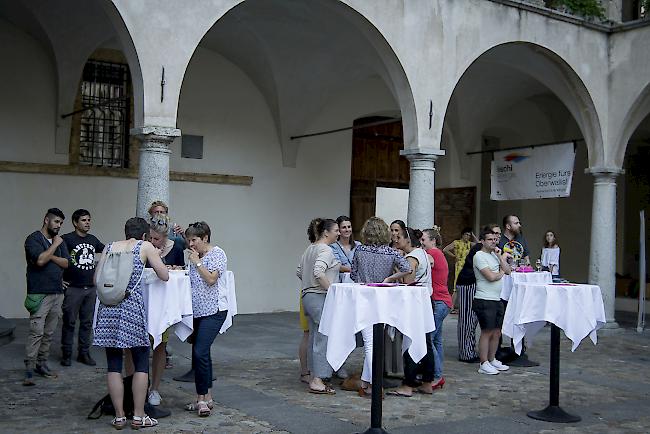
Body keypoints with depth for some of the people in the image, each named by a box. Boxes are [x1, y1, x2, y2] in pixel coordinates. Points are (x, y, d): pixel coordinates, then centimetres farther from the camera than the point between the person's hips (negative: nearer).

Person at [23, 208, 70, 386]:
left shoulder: (59, 241, 16)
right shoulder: (34, 239, -4)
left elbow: (66, 263, 5)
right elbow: (40, 260, -19)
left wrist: (49, 256, -9)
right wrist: (54, 245, -9)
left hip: (57, 293, 7)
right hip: (39, 294, -7)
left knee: (49, 333, 9)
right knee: (36, 332, -11)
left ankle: (41, 364, 18)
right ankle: (29, 370, -8)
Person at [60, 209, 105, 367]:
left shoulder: (93, 239, 11)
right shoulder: (67, 239, -6)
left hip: (91, 288, 5)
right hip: (73, 288, -5)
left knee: (87, 323, 9)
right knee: (69, 322, 1)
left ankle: (84, 353, 17)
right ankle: (66, 354, 10)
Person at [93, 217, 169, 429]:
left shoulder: (110, 247, 14)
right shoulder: (146, 246, 5)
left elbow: (97, 278, 10)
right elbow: (164, 276, 4)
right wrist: (155, 257, 21)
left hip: (108, 309, 4)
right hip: (132, 308, -3)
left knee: (114, 364, 9)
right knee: (141, 364, 9)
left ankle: (119, 416, 13)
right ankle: (138, 416, 11)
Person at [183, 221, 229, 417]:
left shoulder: (217, 254, -6)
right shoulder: (196, 256, 17)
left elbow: (211, 279, -15)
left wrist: (197, 262, -10)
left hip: (214, 310, -9)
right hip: (199, 311, 9)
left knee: (200, 352, -16)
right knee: (200, 353, 9)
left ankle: (202, 398, -8)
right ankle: (207, 398, 17)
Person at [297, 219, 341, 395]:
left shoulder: (310, 249, 16)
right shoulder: (325, 250, -13)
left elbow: (299, 272, 22)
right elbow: (318, 273, -27)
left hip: (308, 296, 10)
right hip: (320, 298, -10)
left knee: (314, 338, 14)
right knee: (323, 338, -8)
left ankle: (314, 376, 19)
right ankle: (317, 380, -9)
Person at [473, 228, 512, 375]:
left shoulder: (494, 254, 16)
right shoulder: (479, 256, -10)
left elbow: (508, 271, 10)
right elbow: (491, 276, -18)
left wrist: (500, 257, -1)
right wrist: (501, 273, 1)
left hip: (497, 300, 8)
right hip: (485, 301, -8)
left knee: (497, 333, 12)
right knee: (487, 332, -5)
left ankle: (492, 360, 24)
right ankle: (484, 364, 1)